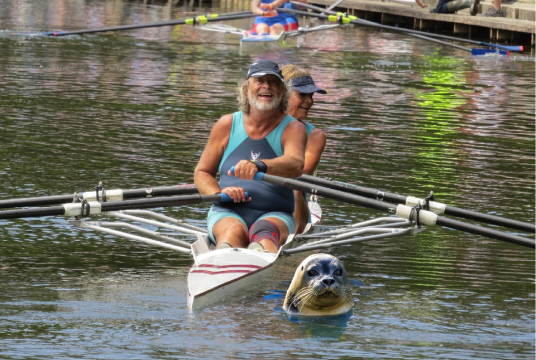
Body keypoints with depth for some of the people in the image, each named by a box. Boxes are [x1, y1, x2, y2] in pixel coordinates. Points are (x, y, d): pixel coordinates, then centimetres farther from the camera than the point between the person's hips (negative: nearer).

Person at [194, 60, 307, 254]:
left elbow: (296, 165, -21)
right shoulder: (227, 125, 11)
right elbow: (201, 173, 17)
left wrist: (259, 165, -44)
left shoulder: (293, 128, 3)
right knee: (234, 232, -36)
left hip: (275, 215, -2)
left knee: (264, 231, -39)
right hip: (227, 213, 2)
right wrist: (219, 193, -9)